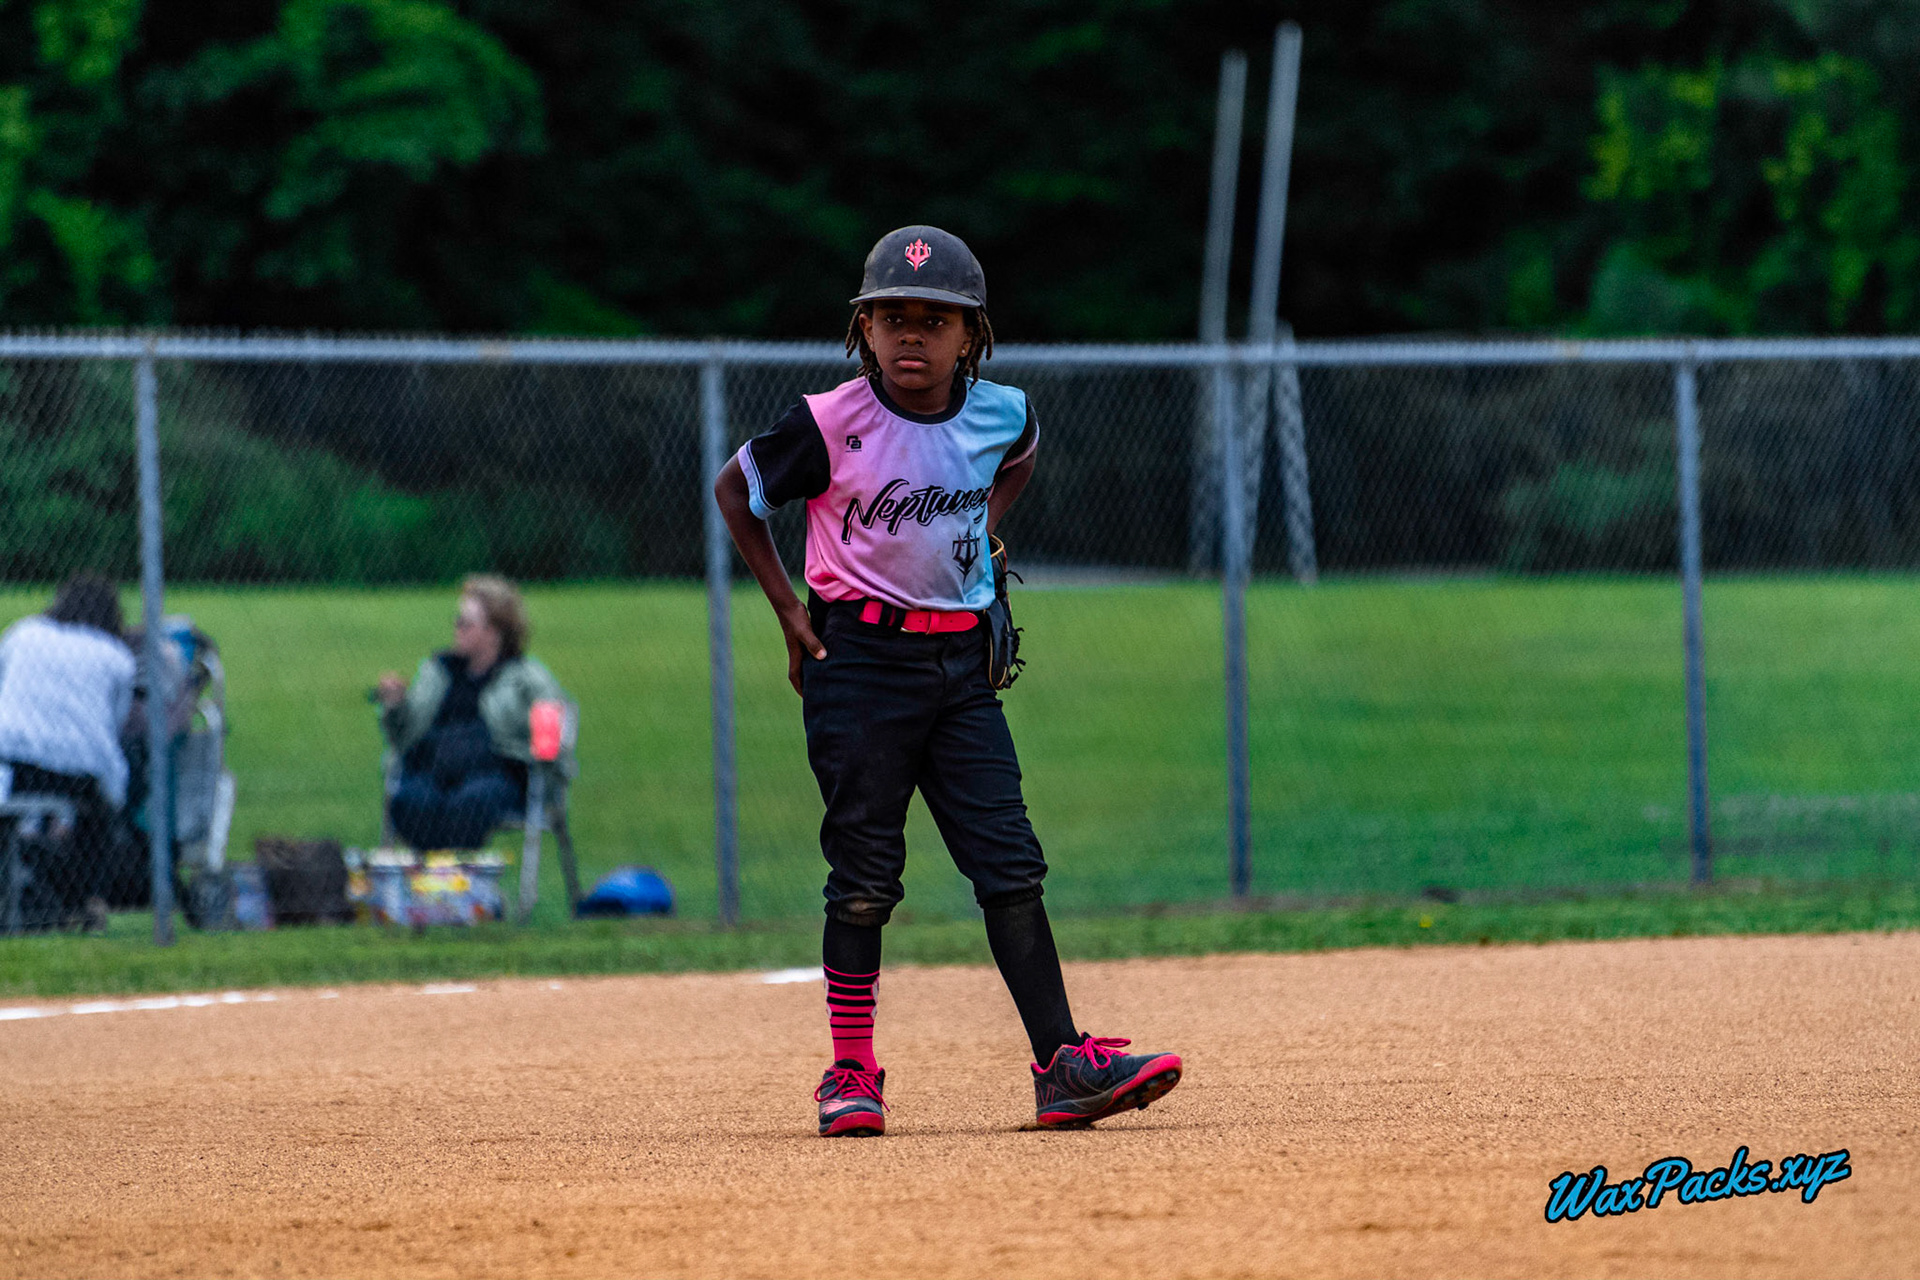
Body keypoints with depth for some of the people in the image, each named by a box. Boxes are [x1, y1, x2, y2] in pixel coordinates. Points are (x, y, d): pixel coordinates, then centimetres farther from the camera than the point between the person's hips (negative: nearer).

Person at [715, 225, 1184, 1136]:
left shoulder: (998, 414, 0)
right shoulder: (832, 426, -13)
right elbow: (735, 491, 1)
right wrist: (789, 611, 0)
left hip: (960, 662, 4)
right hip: (860, 660, -4)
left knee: (1012, 864, -2)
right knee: (865, 876, -1)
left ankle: (1063, 1068, -4)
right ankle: (852, 1075, 9)